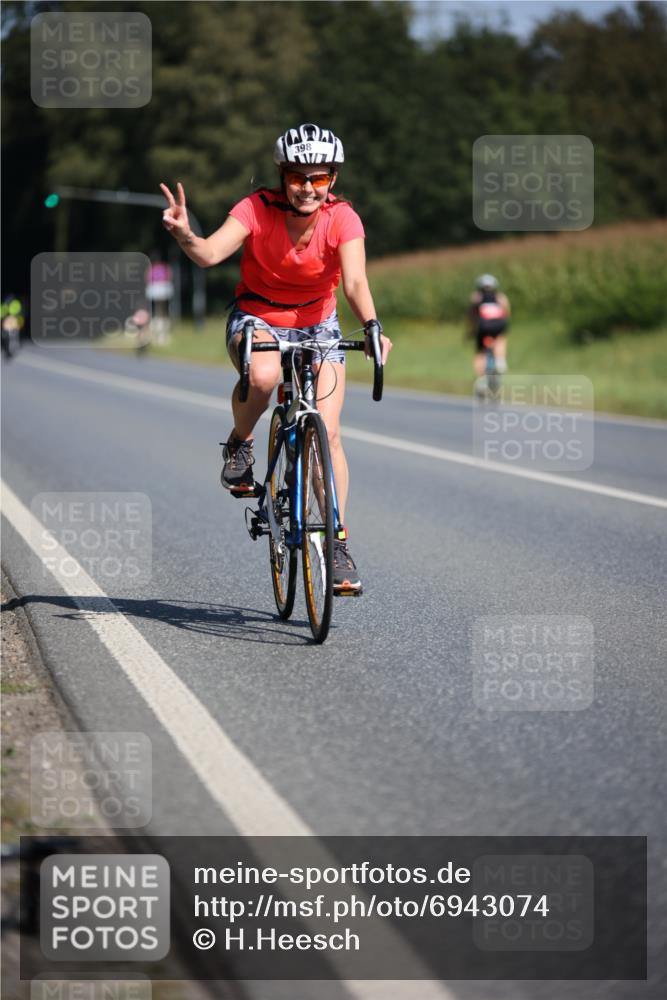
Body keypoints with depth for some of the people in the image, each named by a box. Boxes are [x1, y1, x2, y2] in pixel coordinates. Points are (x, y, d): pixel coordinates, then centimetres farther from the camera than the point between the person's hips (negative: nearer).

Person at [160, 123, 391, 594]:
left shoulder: (342, 219, -21)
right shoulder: (257, 209, -21)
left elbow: (355, 282, -33)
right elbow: (211, 253, -35)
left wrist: (371, 327, -52)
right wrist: (184, 235, -57)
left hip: (317, 324, 1)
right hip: (256, 317, -1)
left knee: (327, 433, -12)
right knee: (263, 376, -37)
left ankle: (339, 543, 1)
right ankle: (241, 442, -4)